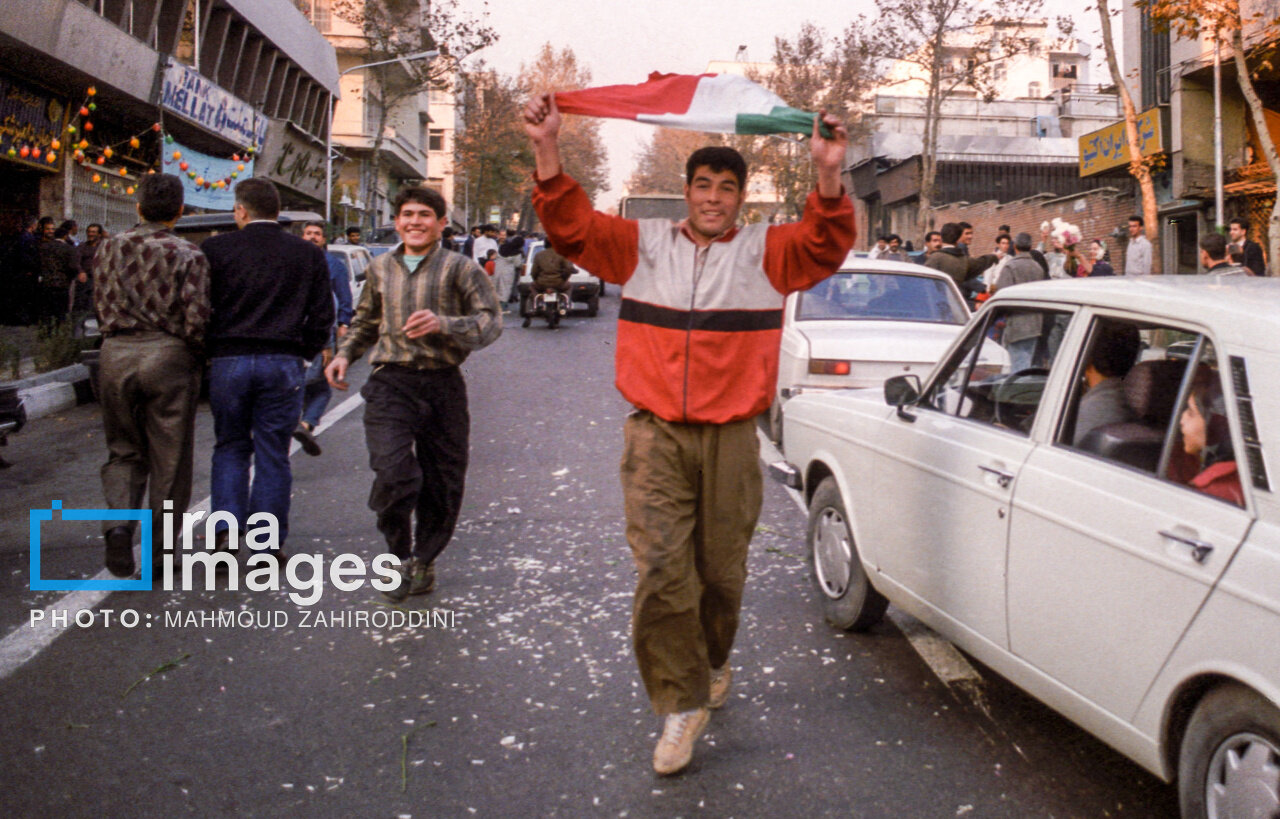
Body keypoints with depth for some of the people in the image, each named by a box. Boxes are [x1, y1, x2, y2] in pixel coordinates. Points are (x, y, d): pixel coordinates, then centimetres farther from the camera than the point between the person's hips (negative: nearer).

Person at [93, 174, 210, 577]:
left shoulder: (110, 247, 6)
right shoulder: (188, 255, -7)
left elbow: (100, 305, 11)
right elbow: (196, 317, -13)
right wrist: (195, 354, 5)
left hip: (116, 354, 3)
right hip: (167, 355, -3)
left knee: (124, 451, 17)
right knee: (169, 460, 7)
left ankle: (117, 523, -8)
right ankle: (158, 554, 13)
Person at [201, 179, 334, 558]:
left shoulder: (216, 249, 0)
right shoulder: (309, 254, 4)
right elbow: (322, 315, 5)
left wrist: (207, 352, 13)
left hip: (228, 359, 0)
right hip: (284, 363, 1)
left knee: (230, 448, 14)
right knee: (273, 454, 6)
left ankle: (226, 528, 1)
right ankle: (269, 544, 8)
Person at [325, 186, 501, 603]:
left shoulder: (460, 268, 3)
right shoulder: (381, 268, 16)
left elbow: (491, 322, -4)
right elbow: (365, 320, 31)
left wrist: (444, 324, -20)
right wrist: (344, 354, 15)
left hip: (443, 385, -1)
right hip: (390, 384, 1)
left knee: (442, 483, 6)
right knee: (393, 473, -18)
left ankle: (424, 560, 28)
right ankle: (400, 556, 5)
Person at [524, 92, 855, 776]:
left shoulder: (766, 252, 5)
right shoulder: (644, 244, 8)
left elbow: (825, 246, -10)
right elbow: (572, 227, 1)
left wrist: (828, 177, -28)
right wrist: (547, 151, -13)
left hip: (730, 438, 1)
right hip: (656, 437, 0)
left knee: (721, 571, 12)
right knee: (661, 573, -8)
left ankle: (711, 666, 40)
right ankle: (681, 705, 3)